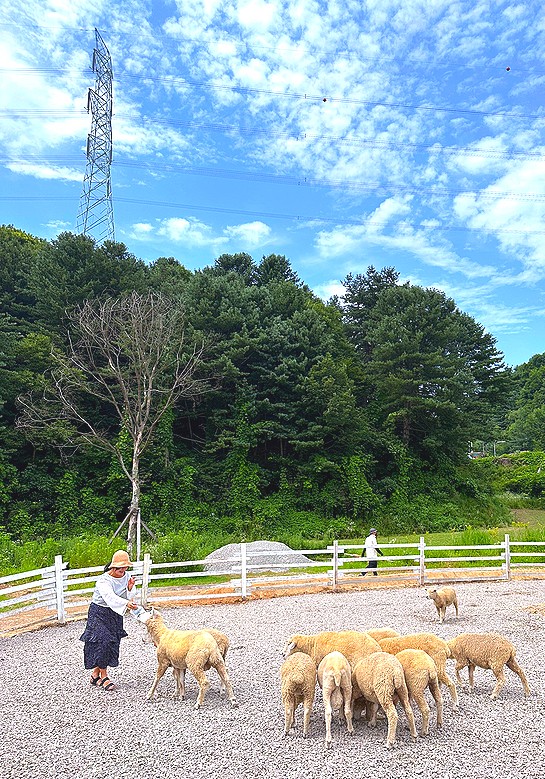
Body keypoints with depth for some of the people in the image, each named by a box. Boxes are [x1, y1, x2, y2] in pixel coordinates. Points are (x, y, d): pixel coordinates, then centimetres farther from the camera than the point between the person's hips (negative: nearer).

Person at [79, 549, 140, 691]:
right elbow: (110, 597, -40)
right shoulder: (104, 580, -23)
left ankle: (96, 674, 24)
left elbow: (130, 598, -5)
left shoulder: (126, 577, -5)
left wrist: (130, 589, -27)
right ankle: (104, 677, 2)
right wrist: (126, 603, -56)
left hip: (115, 614, 6)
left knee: (112, 644, 6)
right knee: (103, 642, -12)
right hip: (100, 613, -6)